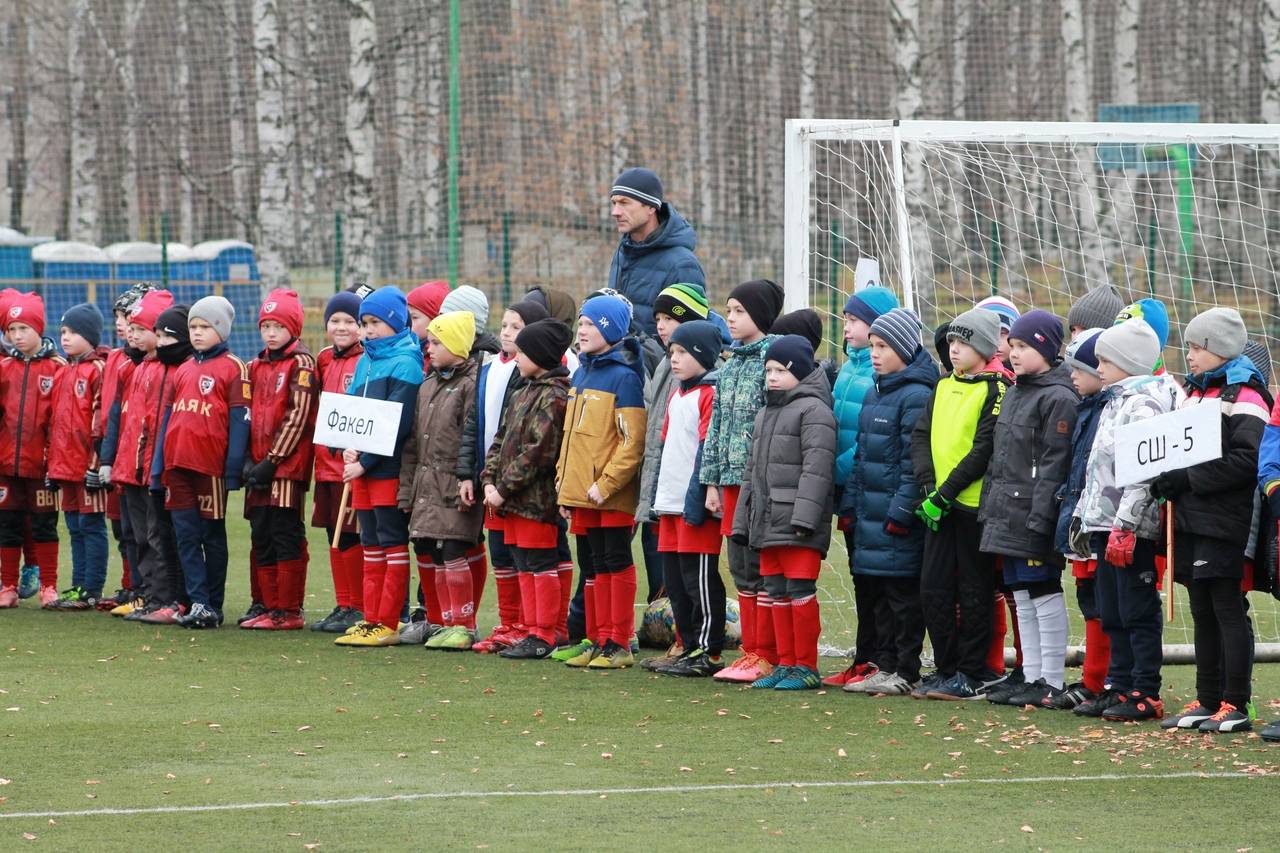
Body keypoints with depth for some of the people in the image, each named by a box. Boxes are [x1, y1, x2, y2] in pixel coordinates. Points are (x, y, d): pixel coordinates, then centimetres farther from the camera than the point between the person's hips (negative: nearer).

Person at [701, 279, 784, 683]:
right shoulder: (730, 365, 16)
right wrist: (712, 480, 15)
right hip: (733, 479, 8)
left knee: (761, 566, -6)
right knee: (741, 568, 9)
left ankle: (767, 655, -1)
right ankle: (751, 650, 15)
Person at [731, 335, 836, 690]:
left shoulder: (813, 410, -7)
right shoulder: (765, 415, 22)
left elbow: (817, 469, -16)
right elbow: (752, 471, 26)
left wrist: (804, 517, -24)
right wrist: (742, 521, 22)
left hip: (798, 526, -9)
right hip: (768, 522, 9)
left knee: (800, 590, -8)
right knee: (777, 592, 10)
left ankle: (806, 667, -3)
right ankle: (785, 663, 16)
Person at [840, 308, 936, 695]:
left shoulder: (916, 396, -11)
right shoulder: (873, 394, 17)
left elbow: (915, 460, -16)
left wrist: (901, 511, -18)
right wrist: (850, 504, 15)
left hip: (898, 514, -9)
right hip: (870, 512, 9)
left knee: (901, 591, -4)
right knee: (874, 591, 11)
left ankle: (905, 672, 0)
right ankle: (884, 665, 18)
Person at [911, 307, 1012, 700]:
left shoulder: (996, 389, -8)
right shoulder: (944, 387, 14)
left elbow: (984, 449, -15)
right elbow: (921, 436, 9)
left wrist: (946, 492, -17)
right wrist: (929, 486, -6)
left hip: (975, 502, -7)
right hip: (939, 504, 7)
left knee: (974, 590, 0)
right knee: (933, 587, 6)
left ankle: (972, 674, 6)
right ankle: (946, 669, 14)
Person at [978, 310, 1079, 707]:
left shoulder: (1059, 398, -12)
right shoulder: (1013, 394, 18)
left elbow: (1055, 462, -18)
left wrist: (1041, 515, -22)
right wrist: (989, 505, 18)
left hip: (1035, 518, -9)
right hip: (1007, 517, 9)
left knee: (1045, 594, -5)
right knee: (1022, 597, 12)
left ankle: (1052, 682, -1)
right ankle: (1031, 677, 18)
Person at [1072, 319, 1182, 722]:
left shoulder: (1143, 404, -13)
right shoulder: (1117, 402, 19)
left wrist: (1124, 525, -24)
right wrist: (1082, 516, 24)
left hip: (1133, 527, -10)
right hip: (1105, 525, 10)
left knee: (1138, 613, -6)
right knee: (1113, 616, 12)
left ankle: (1145, 695, -3)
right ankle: (1121, 689, 17)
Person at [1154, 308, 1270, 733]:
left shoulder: (1244, 397, -10)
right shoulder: (1195, 392, 17)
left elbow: (1246, 460, -20)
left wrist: (1189, 480, -20)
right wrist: (1168, 481, 6)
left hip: (1225, 522, -9)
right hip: (1191, 520, 9)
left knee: (1228, 610, -6)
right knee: (1203, 613, 11)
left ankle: (1237, 705, -3)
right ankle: (1208, 701, 17)